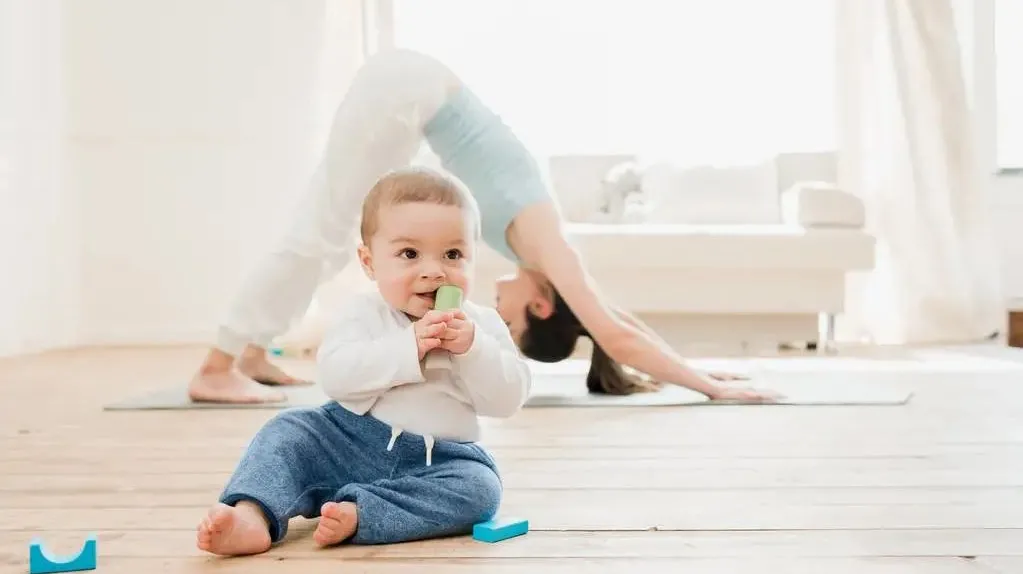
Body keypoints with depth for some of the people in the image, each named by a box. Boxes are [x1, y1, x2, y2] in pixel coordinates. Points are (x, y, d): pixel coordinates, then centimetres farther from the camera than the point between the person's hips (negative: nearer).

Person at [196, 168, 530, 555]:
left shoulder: (481, 326, 1)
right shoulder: (363, 313, -3)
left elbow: (508, 399, -7)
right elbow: (335, 374, -19)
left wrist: (472, 349, -24)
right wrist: (408, 347, -29)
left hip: (438, 460, 0)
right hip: (351, 442, 0)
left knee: (480, 488, -28)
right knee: (289, 430, -17)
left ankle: (355, 515, -35)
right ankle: (254, 516, -35)